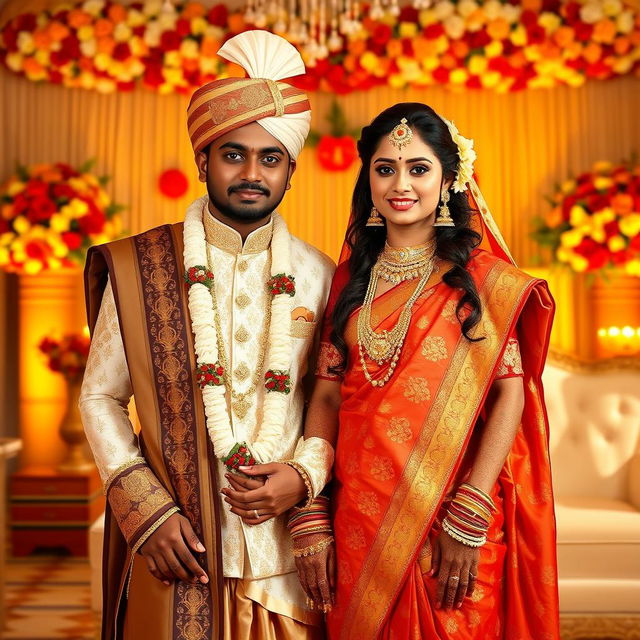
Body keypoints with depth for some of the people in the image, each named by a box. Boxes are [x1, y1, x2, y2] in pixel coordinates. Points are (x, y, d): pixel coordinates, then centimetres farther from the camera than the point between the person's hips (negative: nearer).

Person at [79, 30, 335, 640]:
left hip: (284, 538, 2)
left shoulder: (316, 276, 1)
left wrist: (304, 473, -10)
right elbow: (100, 397, 0)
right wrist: (145, 512, -8)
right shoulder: (137, 269, -3)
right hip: (172, 543, -1)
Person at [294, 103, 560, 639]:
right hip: (358, 520, 3)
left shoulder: (481, 277, -2)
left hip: (452, 525, -3)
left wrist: (469, 519, -17)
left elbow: (509, 393, -8)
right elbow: (328, 394, 4)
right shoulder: (351, 278, 8)